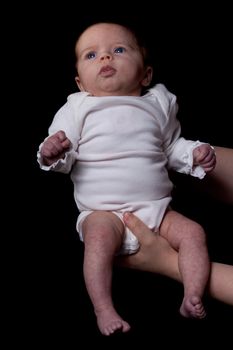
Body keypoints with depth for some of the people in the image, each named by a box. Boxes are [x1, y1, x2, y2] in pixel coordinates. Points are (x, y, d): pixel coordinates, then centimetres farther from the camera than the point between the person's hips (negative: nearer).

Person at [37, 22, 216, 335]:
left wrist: (195, 153, 2)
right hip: (103, 210, -3)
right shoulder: (79, 107, 4)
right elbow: (64, 160, -2)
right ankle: (104, 310, -30)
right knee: (99, 238, -32)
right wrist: (51, 153, -26)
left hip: (156, 207, 4)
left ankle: (193, 299, -13)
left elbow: (172, 147, 23)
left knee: (193, 232, -15)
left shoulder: (158, 104, 12)